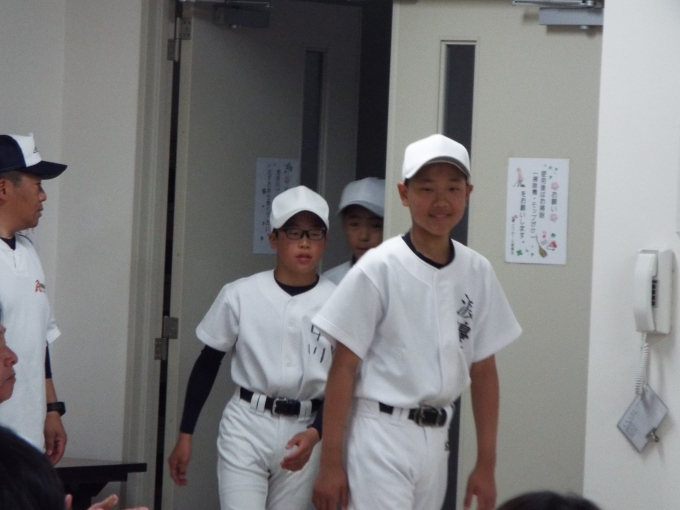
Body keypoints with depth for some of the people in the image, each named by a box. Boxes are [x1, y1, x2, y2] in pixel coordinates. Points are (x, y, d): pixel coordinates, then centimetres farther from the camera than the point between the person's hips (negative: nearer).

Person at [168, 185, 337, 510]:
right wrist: (185, 435, 5)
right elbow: (207, 364, 6)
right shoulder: (241, 295, -3)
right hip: (246, 426, -1)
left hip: (305, 432, 1)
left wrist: (316, 433, -16)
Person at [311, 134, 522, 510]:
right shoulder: (379, 269, -9)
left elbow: (483, 370, 10)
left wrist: (486, 465, 10)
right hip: (381, 436, -5)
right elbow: (344, 368, -8)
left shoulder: (477, 272, 5)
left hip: (435, 439, 6)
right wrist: (330, 462, -10)